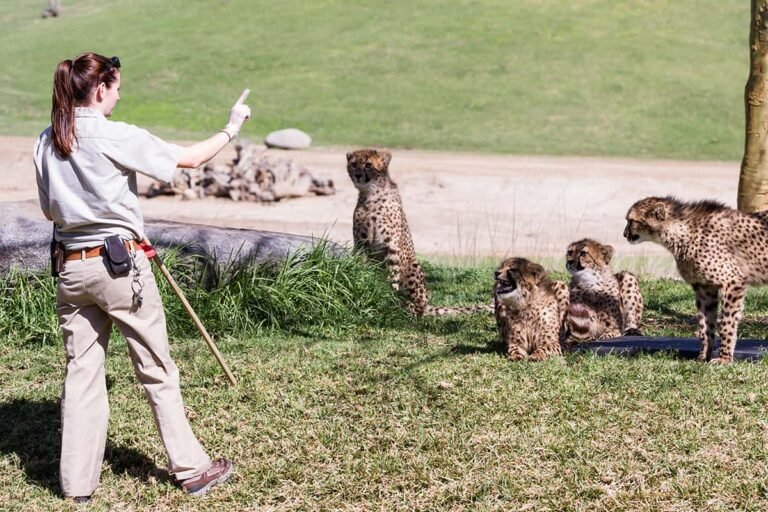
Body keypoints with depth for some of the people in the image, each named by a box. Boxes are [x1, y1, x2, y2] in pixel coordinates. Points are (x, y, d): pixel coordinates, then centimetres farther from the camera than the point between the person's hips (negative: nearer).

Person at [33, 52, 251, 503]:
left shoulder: (46, 143, 4)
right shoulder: (117, 137, -13)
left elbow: (50, 209, 12)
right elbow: (191, 158, -5)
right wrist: (232, 128, 9)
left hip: (71, 267, 5)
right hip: (120, 264, -5)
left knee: (82, 372, 11)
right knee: (158, 370, 6)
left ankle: (78, 482, 15)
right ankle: (191, 468, 17)